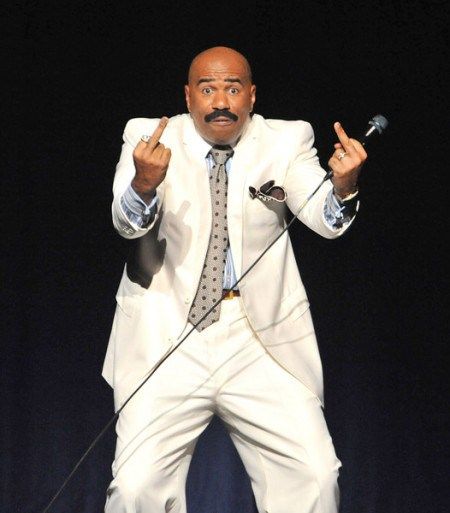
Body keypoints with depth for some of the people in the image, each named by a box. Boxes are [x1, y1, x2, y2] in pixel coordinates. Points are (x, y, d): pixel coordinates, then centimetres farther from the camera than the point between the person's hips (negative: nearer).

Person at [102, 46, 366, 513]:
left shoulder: (286, 142, 4)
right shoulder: (149, 139, 0)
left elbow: (325, 220, -9)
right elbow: (128, 223, -14)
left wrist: (343, 186, -32)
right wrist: (144, 183, -37)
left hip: (264, 339, 1)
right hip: (167, 339, -1)